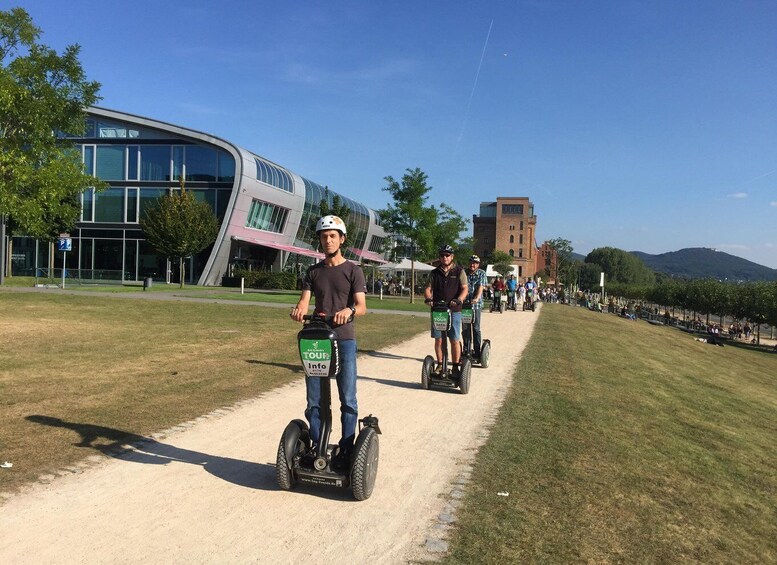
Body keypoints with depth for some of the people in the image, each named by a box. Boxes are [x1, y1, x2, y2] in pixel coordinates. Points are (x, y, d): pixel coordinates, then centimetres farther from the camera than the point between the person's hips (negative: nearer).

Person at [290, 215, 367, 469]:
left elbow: (362, 306, -6)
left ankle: (346, 449, 8)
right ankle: (317, 447, 19)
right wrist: (299, 310, -22)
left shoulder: (353, 270, 3)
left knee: (347, 399, -3)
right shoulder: (313, 272, 14)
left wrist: (349, 310, -29)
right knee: (314, 399, 6)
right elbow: (304, 301, 2)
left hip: (344, 339, -3)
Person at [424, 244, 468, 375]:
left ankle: (455, 366, 5)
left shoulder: (459, 271, 6)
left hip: (454, 310, -2)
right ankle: (440, 364, 15)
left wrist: (458, 299, -21)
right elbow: (428, 288, 7)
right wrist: (428, 297, -15)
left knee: (455, 340, -3)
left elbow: (464, 289, -2)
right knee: (438, 339, 5)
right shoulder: (434, 273, 12)